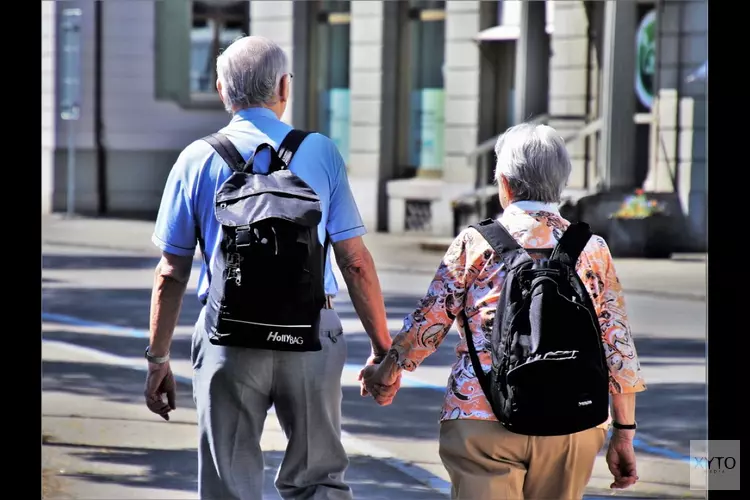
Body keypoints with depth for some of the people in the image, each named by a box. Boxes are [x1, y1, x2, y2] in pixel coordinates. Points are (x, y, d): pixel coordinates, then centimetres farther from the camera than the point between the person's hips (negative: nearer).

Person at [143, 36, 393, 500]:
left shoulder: (197, 160, 3)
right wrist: (383, 348, 6)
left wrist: (158, 358, 11)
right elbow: (355, 261, 0)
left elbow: (171, 273, 4)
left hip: (229, 336, 0)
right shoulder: (321, 153, 3)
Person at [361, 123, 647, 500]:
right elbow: (618, 350, 7)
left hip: (483, 416, -3)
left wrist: (386, 372, 26)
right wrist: (624, 435, 13)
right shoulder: (593, 250, 7)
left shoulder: (475, 242, 1)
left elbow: (428, 323, 7)